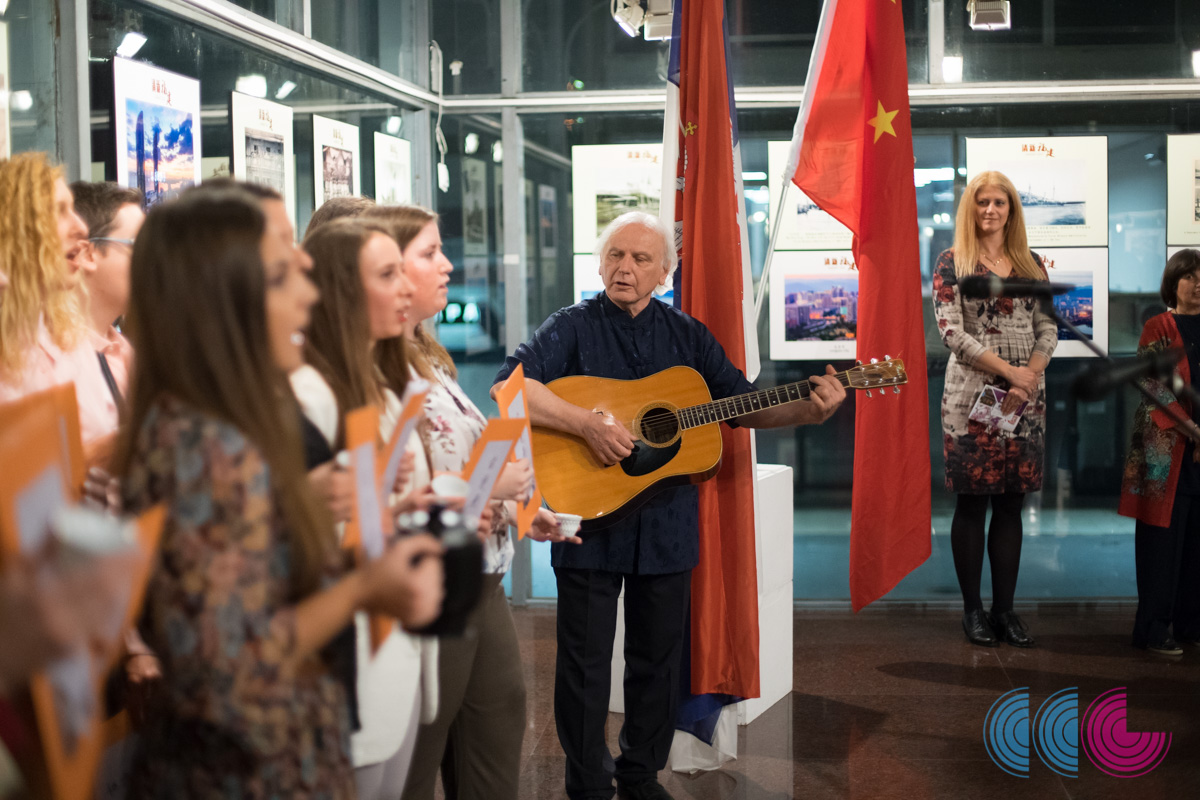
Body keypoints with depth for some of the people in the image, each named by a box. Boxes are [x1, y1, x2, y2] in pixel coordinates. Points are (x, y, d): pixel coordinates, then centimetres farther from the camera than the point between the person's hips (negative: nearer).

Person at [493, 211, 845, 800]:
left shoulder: (687, 335, 9)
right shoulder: (573, 327, -4)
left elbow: (743, 405, 9)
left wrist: (808, 411, -8)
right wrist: (589, 425, -28)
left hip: (666, 524, 4)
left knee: (658, 658, 13)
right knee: (585, 662, 4)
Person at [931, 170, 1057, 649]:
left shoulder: (1032, 264, 13)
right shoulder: (952, 264, 0)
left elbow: (1048, 328, 9)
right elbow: (952, 333, -9)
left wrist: (1030, 375, -9)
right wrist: (1010, 371, -15)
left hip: (1025, 398, 4)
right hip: (973, 397, -4)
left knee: (1011, 505, 6)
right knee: (972, 505, 1)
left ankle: (1005, 609, 13)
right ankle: (972, 610, 10)